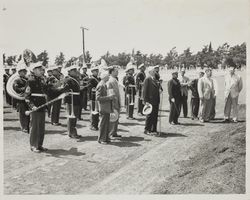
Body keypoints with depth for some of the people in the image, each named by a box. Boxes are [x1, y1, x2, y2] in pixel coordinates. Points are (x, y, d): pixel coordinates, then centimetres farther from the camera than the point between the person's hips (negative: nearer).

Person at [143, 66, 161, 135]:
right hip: (150, 100, -7)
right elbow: (145, 90, -11)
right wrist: (146, 101, -16)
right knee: (149, 115, -1)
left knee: (155, 116, 8)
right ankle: (147, 130, 9)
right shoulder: (147, 79, -7)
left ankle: (153, 130, 16)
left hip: (156, 101, 7)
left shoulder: (155, 79, 16)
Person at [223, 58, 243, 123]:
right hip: (227, 94, 3)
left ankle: (235, 119, 10)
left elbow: (240, 86, 8)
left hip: (234, 94, -3)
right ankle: (226, 118, 8)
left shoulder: (238, 77, -5)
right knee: (227, 106, 2)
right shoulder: (226, 76, 6)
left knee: (234, 106, 3)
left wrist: (237, 92, 11)